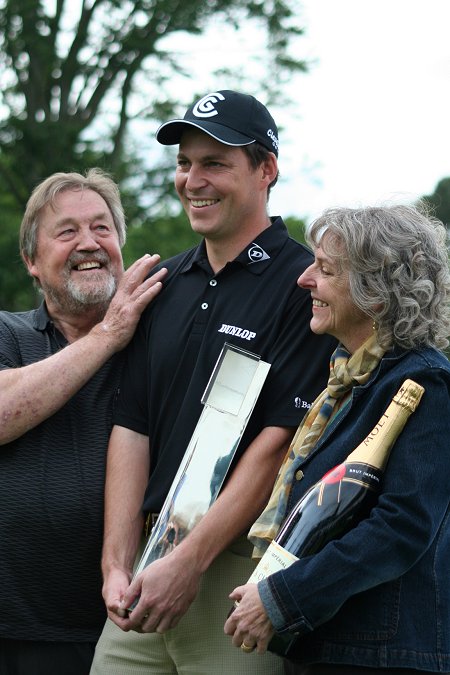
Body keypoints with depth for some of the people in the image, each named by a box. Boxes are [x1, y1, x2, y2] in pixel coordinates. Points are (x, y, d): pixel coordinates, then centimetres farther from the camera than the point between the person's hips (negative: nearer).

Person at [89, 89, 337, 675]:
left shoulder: (304, 285, -5)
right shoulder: (167, 285, 15)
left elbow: (280, 441, -12)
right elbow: (131, 427, 10)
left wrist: (190, 561, -15)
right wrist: (117, 565, 0)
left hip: (239, 562, -5)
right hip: (151, 561, 6)